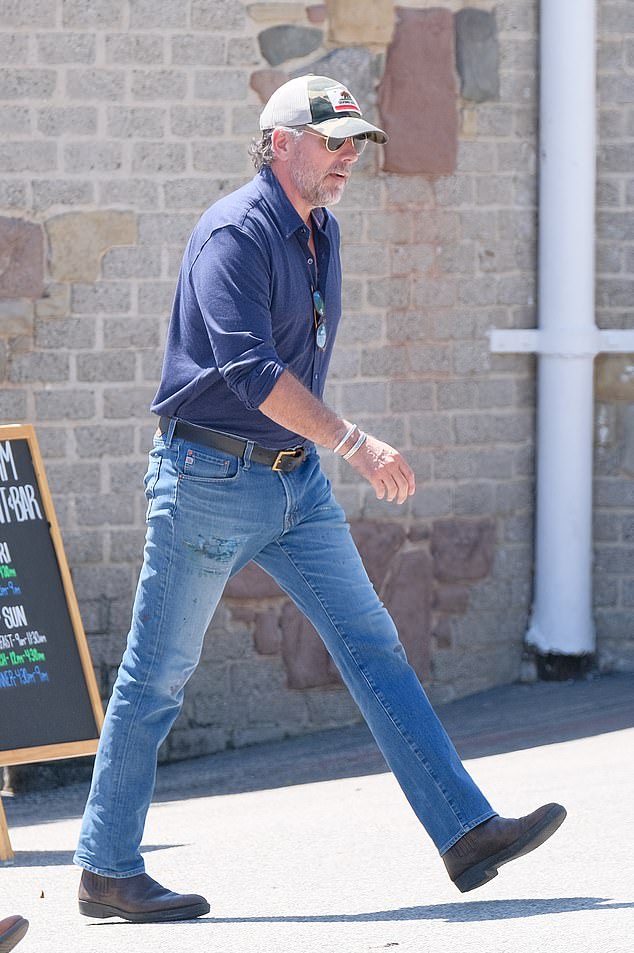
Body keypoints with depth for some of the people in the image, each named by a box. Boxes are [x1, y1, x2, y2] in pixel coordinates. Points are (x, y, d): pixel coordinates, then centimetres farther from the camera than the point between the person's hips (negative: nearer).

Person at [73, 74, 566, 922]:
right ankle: (107, 874, 8)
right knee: (158, 676, 0)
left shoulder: (322, 232, 12)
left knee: (372, 645, 1)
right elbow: (249, 368, -27)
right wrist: (355, 445, -29)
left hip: (295, 478, 8)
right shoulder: (235, 233, -16)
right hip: (211, 478, -8)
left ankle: (467, 831, -2)